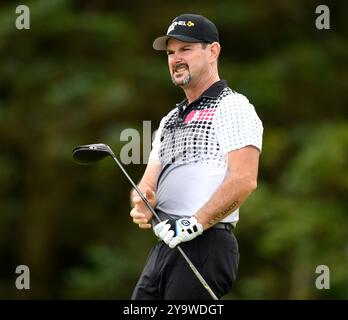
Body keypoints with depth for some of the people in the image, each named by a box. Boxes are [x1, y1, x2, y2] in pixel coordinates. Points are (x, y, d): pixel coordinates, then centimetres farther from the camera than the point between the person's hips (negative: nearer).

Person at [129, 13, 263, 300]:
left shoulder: (233, 107, -3)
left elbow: (243, 180, -15)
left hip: (205, 244, -8)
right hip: (165, 245, 8)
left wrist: (194, 224, -21)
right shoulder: (171, 120, 25)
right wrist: (142, 203, -4)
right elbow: (150, 182, 20)